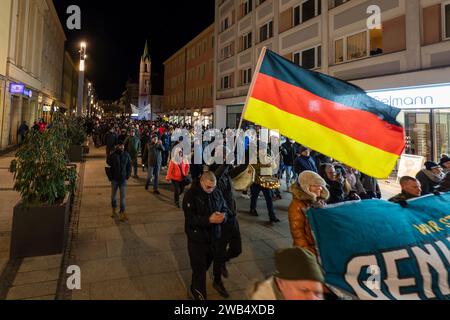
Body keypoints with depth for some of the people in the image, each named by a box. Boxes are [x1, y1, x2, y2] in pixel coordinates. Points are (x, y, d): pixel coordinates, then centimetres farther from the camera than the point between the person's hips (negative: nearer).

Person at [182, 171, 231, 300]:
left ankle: (195, 288, 47)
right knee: (199, 267, 6)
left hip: (214, 237, 5)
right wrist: (209, 219, -33)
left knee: (206, 264, 21)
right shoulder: (191, 195, -18)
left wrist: (223, 216, -19)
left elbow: (225, 209, 5)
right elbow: (190, 219, -24)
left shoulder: (217, 192, -1)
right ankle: (198, 293, 31)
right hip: (197, 239, -5)